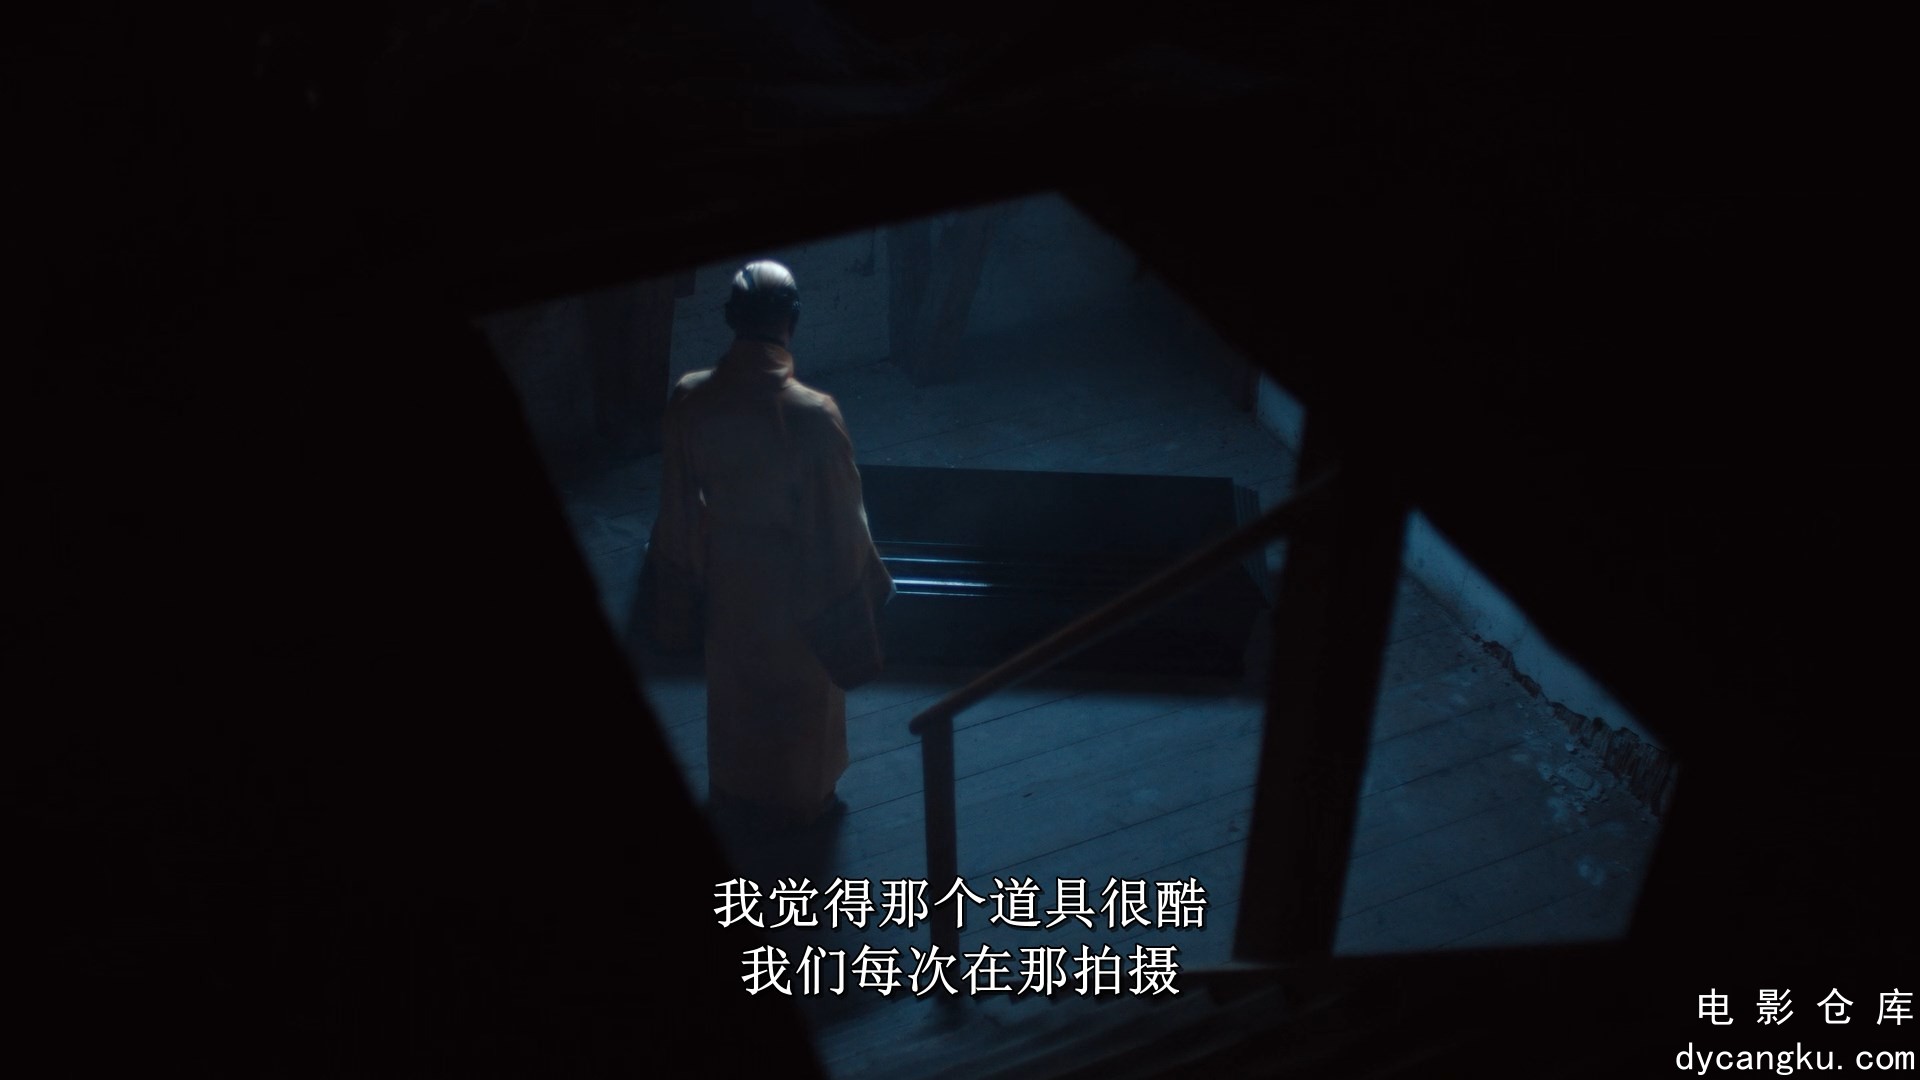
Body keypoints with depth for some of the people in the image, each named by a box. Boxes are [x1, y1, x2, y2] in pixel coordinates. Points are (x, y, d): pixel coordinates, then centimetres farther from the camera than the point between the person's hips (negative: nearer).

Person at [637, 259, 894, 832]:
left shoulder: (688, 400, -18)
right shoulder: (813, 414, -30)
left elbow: (677, 507, -5)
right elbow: (839, 522, -19)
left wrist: (683, 582, 10)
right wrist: (867, 586, -2)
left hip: (725, 576, 4)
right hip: (794, 582, -4)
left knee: (734, 687, 27)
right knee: (799, 697, 21)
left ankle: (734, 793, 48)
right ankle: (802, 800, 42)